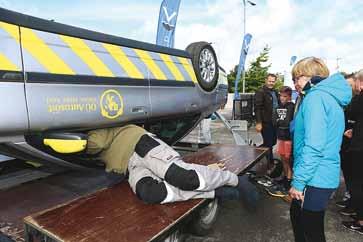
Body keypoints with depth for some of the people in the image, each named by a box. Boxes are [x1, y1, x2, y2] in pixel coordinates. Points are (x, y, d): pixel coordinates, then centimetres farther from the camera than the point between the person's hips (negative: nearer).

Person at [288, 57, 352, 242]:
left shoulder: (315, 97, -17)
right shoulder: (330, 96, 14)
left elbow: (313, 146, -25)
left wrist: (298, 181, -20)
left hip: (315, 178, -9)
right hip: (324, 175, 9)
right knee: (297, 215, 24)